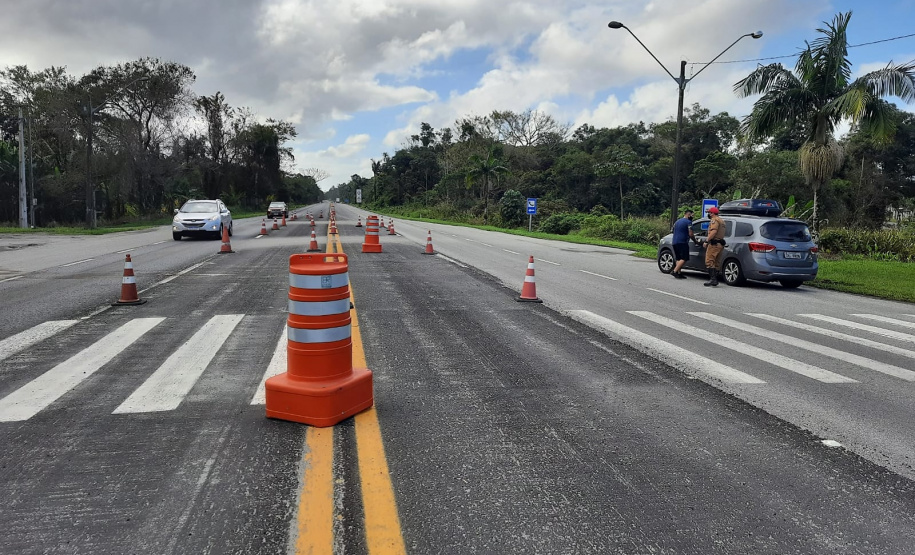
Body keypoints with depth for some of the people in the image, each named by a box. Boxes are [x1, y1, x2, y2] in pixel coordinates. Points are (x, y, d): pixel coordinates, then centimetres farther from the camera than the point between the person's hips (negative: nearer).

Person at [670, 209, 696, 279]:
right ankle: (675, 271, -20)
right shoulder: (688, 222, -5)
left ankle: (679, 273, 4)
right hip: (682, 242, -8)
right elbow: (690, 234, -11)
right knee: (684, 259, -9)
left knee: (678, 259, 10)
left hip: (674, 242, 8)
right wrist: (695, 240, 5)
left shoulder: (677, 221, 20)